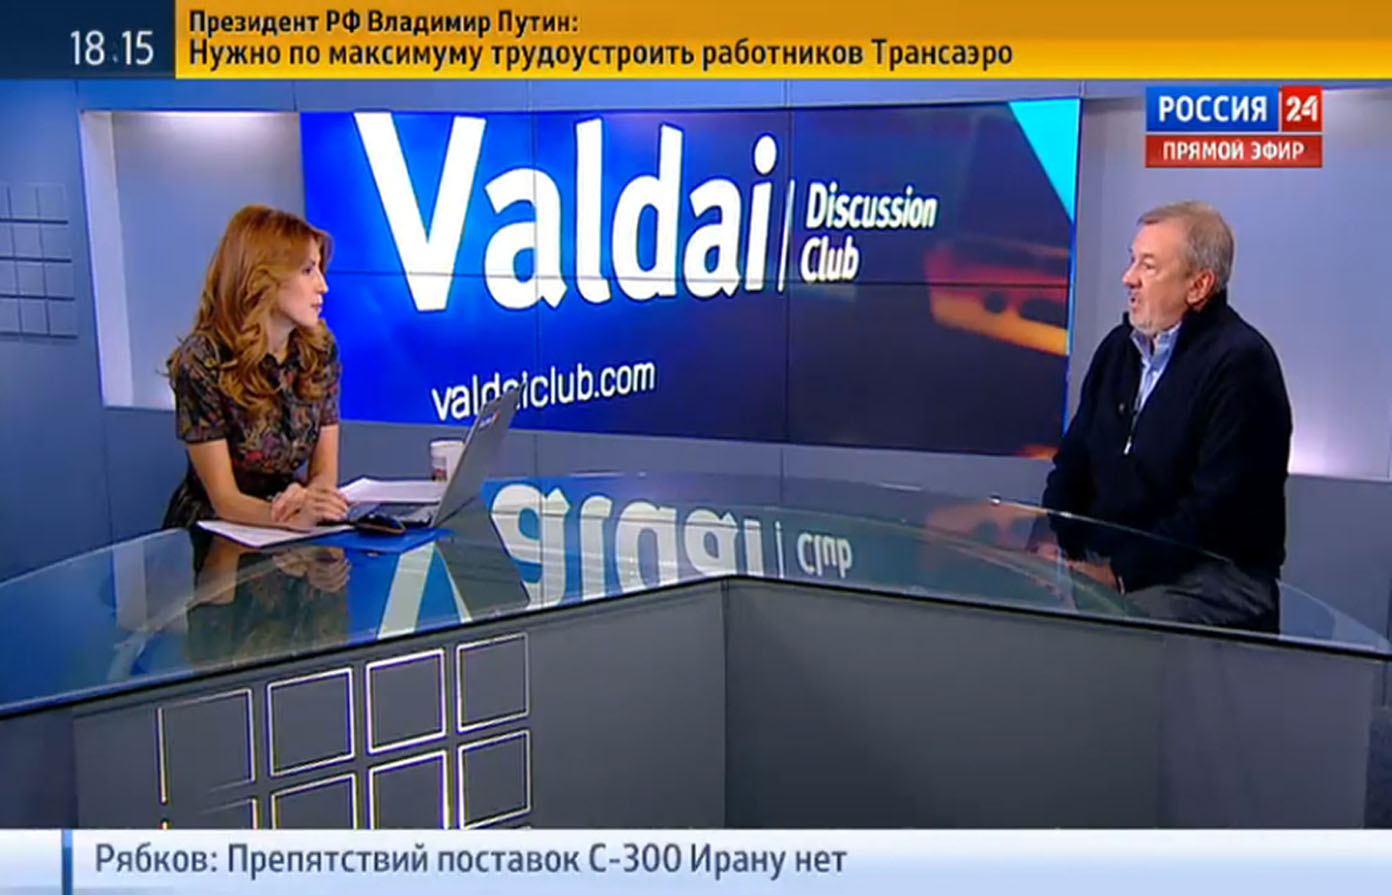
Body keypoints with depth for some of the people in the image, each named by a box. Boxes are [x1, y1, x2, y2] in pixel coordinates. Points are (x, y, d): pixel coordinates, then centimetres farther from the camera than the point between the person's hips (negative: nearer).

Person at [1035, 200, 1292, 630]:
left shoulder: (1240, 362, -11)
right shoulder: (1120, 345, 13)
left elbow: (1216, 506, -18)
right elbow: (1072, 461, 14)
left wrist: (1120, 574, -19)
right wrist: (1052, 549, -3)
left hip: (1215, 576, -7)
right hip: (1100, 562, 7)